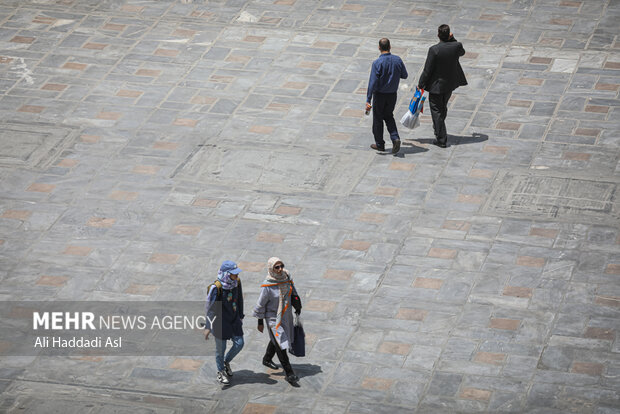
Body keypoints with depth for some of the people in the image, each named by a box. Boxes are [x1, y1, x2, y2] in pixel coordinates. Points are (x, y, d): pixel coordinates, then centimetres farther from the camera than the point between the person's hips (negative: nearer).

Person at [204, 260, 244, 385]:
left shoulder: (237, 282, -6)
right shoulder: (216, 287, -24)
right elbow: (210, 307, -18)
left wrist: (241, 316, 20)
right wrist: (208, 327, -16)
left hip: (234, 319, 6)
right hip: (220, 321, -5)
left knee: (239, 344, 6)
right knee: (221, 348, 8)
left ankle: (226, 362, 35)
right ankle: (221, 372, 30)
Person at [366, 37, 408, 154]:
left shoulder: (377, 63, -20)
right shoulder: (397, 60, -7)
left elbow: (372, 83, -22)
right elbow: (405, 75, 6)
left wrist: (368, 100, -20)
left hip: (380, 95, -4)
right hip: (392, 94, 4)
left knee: (378, 118, 13)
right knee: (388, 116, 22)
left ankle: (380, 144, 21)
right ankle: (395, 138, 1)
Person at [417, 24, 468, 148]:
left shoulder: (434, 49, -23)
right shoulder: (456, 46, -12)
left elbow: (427, 70, -18)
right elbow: (462, 52, 16)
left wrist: (420, 84, -6)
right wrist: (452, 39, 4)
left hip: (436, 85, -5)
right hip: (450, 84, 5)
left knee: (436, 111, 5)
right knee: (443, 107, 26)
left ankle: (442, 139, 4)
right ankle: (438, 127, 47)